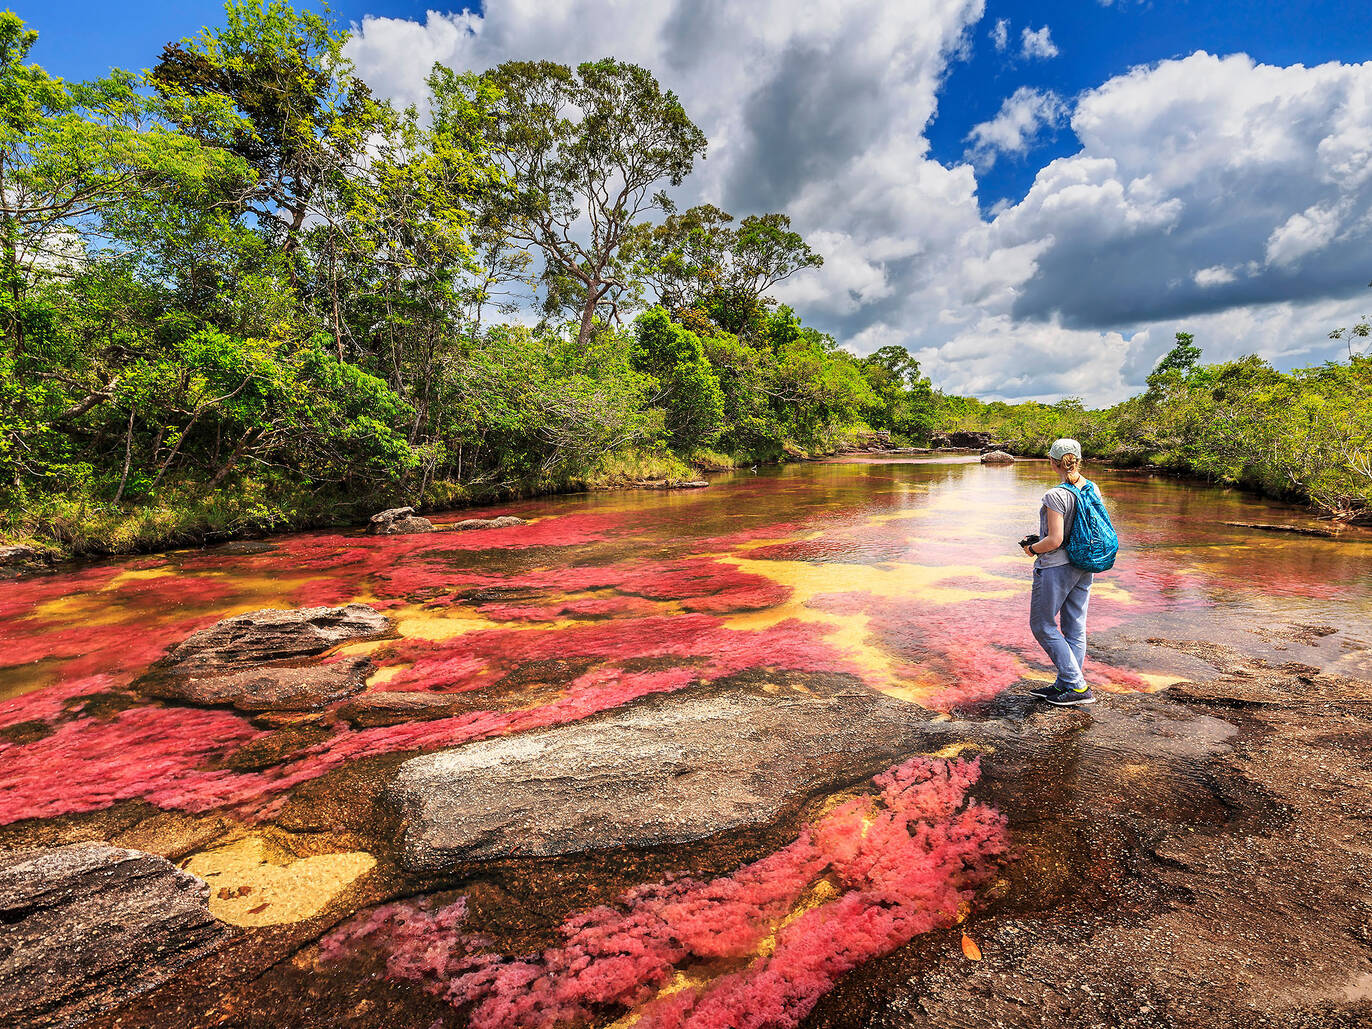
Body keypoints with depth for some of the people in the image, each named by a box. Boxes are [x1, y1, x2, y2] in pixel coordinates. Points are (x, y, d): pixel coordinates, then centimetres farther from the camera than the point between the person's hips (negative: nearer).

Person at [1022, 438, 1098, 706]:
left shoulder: (1055, 496, -21)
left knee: (1043, 626, 5)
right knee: (1075, 628, 13)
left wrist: (1032, 548, -5)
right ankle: (1063, 685, 23)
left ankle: (1078, 686, 5)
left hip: (1055, 566, -8)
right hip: (1084, 567, 8)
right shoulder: (1093, 489, 3)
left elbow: (1054, 540, -22)